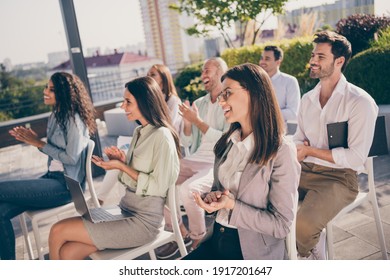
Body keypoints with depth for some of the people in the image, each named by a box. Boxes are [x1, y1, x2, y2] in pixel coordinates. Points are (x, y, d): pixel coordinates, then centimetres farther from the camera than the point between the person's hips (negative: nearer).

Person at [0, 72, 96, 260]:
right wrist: (33, 141, 1)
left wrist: (39, 144, -11)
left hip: (66, 183, -8)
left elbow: (72, 158, -16)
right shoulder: (55, 115, 12)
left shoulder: (74, 119, -14)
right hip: (53, 177, 8)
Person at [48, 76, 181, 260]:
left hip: (143, 221, -8)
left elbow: (159, 186, -16)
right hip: (125, 210, 8)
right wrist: (121, 160, 0)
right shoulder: (140, 131, 13)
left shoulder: (162, 136, -15)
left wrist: (121, 167, -16)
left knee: (58, 231, -9)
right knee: (68, 252, -9)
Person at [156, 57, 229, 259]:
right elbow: (186, 143, 13)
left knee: (187, 189, -31)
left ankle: (198, 238, -4)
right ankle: (180, 233, 7)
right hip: (195, 160, 7)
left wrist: (198, 121, -17)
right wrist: (187, 122, -5)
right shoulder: (198, 104, 14)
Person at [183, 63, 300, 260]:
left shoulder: (281, 151, -16)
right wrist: (213, 197, -6)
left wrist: (232, 205, -23)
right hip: (218, 239, 6)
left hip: (253, 252, -6)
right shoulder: (226, 142, 6)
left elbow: (281, 225, -15)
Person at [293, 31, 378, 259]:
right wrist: (295, 153, -7)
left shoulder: (360, 102, -11)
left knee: (303, 224, -30)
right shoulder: (308, 99, 11)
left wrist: (310, 151, -12)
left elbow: (356, 158, -16)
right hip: (304, 171, 7)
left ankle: (306, 256, 9)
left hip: (339, 176, -6)